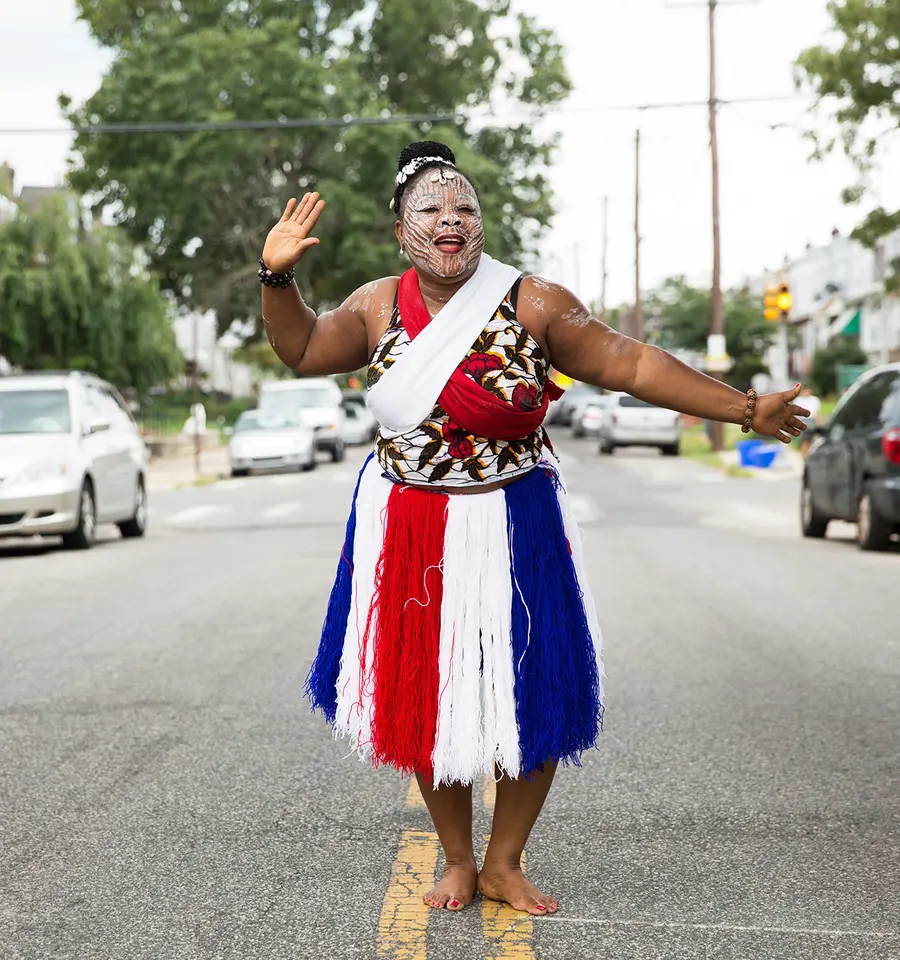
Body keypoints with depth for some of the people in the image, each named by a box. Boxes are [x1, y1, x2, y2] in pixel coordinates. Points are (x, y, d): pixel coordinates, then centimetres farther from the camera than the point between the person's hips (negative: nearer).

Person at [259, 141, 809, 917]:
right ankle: (457, 861, 27)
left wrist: (745, 410, -8)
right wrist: (278, 277, -11)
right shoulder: (379, 305, 2)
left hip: (512, 528, -1)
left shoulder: (535, 304, -7)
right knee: (425, 697, 7)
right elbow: (303, 350, 5)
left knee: (532, 699, 2)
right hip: (410, 532, 2)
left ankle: (504, 863, 23)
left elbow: (630, 365, -6)